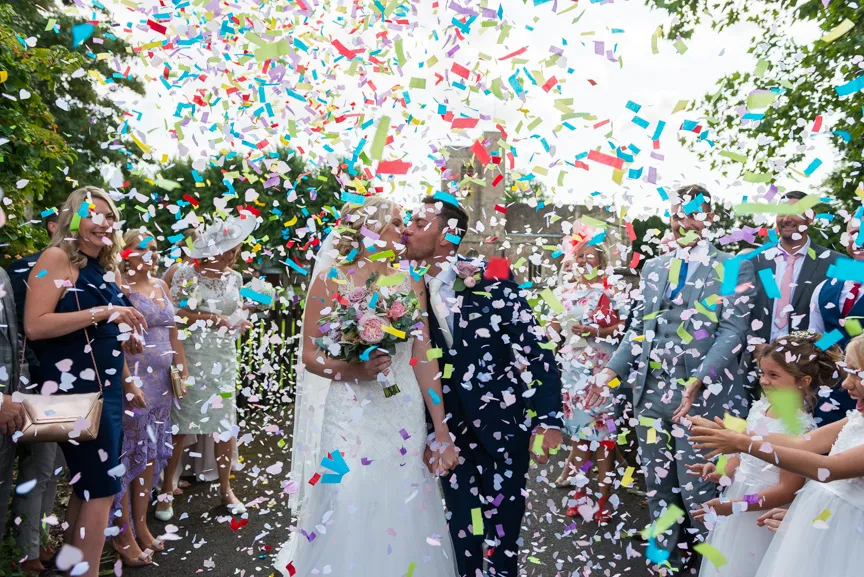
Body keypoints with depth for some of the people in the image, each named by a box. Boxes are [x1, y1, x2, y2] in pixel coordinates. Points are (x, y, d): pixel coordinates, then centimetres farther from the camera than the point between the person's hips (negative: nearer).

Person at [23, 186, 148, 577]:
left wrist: (126, 385, 21)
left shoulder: (106, 268, 15)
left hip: (106, 389, 8)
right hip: (77, 391, -8)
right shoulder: (57, 257, -8)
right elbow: (34, 326, -19)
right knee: (101, 487, -4)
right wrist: (102, 312, -21)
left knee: (86, 485, 16)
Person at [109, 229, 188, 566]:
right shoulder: (121, 288, -10)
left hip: (161, 383, 7)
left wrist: (182, 370, 14)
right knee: (129, 455, 3)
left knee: (152, 454, 14)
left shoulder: (160, 285, 12)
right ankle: (124, 534, 17)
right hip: (133, 381, -7)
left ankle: (141, 525, 28)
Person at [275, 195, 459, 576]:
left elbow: (425, 359, 0)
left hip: (403, 417, 2)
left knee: (403, 516, 8)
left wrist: (442, 433, -2)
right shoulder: (331, 280, -3)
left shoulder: (410, 283, 3)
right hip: (348, 415, -2)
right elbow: (310, 356, -3)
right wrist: (355, 370, -23)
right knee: (347, 516, 4)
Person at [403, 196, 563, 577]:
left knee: (502, 526, 11)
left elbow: (536, 350, -11)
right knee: (461, 529, 13)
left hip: (503, 424, -3)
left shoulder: (492, 280, -11)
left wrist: (548, 420, -17)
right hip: (450, 428, 3)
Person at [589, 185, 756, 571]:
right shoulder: (652, 269, 15)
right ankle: (667, 559, 32)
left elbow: (732, 332, -10)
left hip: (702, 396, -5)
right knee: (658, 487, 15)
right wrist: (612, 370, 3)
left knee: (697, 491, 1)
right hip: (650, 393, 5)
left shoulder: (735, 268, 0)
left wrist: (698, 381, -22)